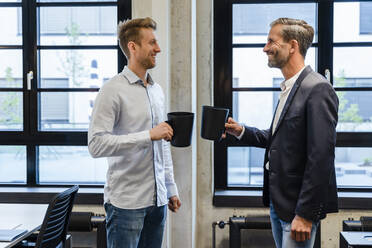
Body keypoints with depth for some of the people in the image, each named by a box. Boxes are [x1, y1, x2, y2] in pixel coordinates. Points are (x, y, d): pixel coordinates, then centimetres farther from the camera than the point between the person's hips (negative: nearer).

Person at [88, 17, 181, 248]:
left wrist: (171, 188, 17)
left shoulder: (157, 90, 14)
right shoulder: (113, 90, -10)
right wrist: (148, 135, -22)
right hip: (126, 202, -6)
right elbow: (96, 144, -19)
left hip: (157, 200, 7)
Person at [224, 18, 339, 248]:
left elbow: (321, 157, -22)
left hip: (298, 204, -9)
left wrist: (305, 214, -21)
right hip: (278, 202, 9)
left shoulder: (318, 89, -18)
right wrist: (241, 131, 4)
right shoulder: (289, 88, 12)